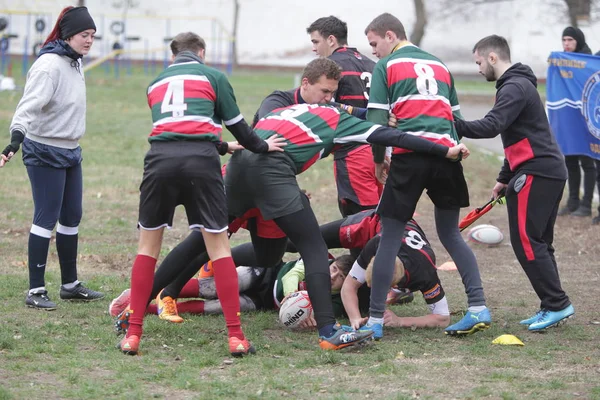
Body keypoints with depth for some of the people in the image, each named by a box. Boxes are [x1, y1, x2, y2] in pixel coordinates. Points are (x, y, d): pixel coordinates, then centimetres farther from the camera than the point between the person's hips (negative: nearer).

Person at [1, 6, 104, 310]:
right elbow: (30, 105, -31)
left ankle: (70, 285, 24)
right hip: (45, 153, -9)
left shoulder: (75, 62, 8)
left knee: (72, 218, 14)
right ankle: (36, 290, -1)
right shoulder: (50, 65, -20)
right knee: (46, 219, -6)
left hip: (70, 151, 9)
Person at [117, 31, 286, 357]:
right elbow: (235, 123, 15)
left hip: (160, 158, 2)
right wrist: (260, 146, 33)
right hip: (200, 161, -2)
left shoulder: (155, 84, 27)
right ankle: (235, 336, 1)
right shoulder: (212, 77, 16)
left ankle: (133, 333, 8)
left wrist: (222, 147, 46)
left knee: (148, 245, 14)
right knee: (218, 245, 4)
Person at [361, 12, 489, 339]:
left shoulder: (386, 66, 7)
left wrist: (378, 160, 11)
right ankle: (478, 308, 4)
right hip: (446, 153, 5)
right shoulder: (439, 65, 24)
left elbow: (377, 119, 0)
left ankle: (375, 320, 0)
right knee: (450, 234, 16)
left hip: (409, 155, -5)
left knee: (390, 236, 1)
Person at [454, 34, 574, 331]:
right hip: (549, 172, 10)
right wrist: (504, 178, 26)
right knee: (537, 243, 11)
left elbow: (491, 127, -26)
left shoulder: (514, 88, -12)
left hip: (537, 173, -10)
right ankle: (552, 307, 11)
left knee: (525, 241, -10)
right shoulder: (519, 85, 22)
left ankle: (557, 304, -11)